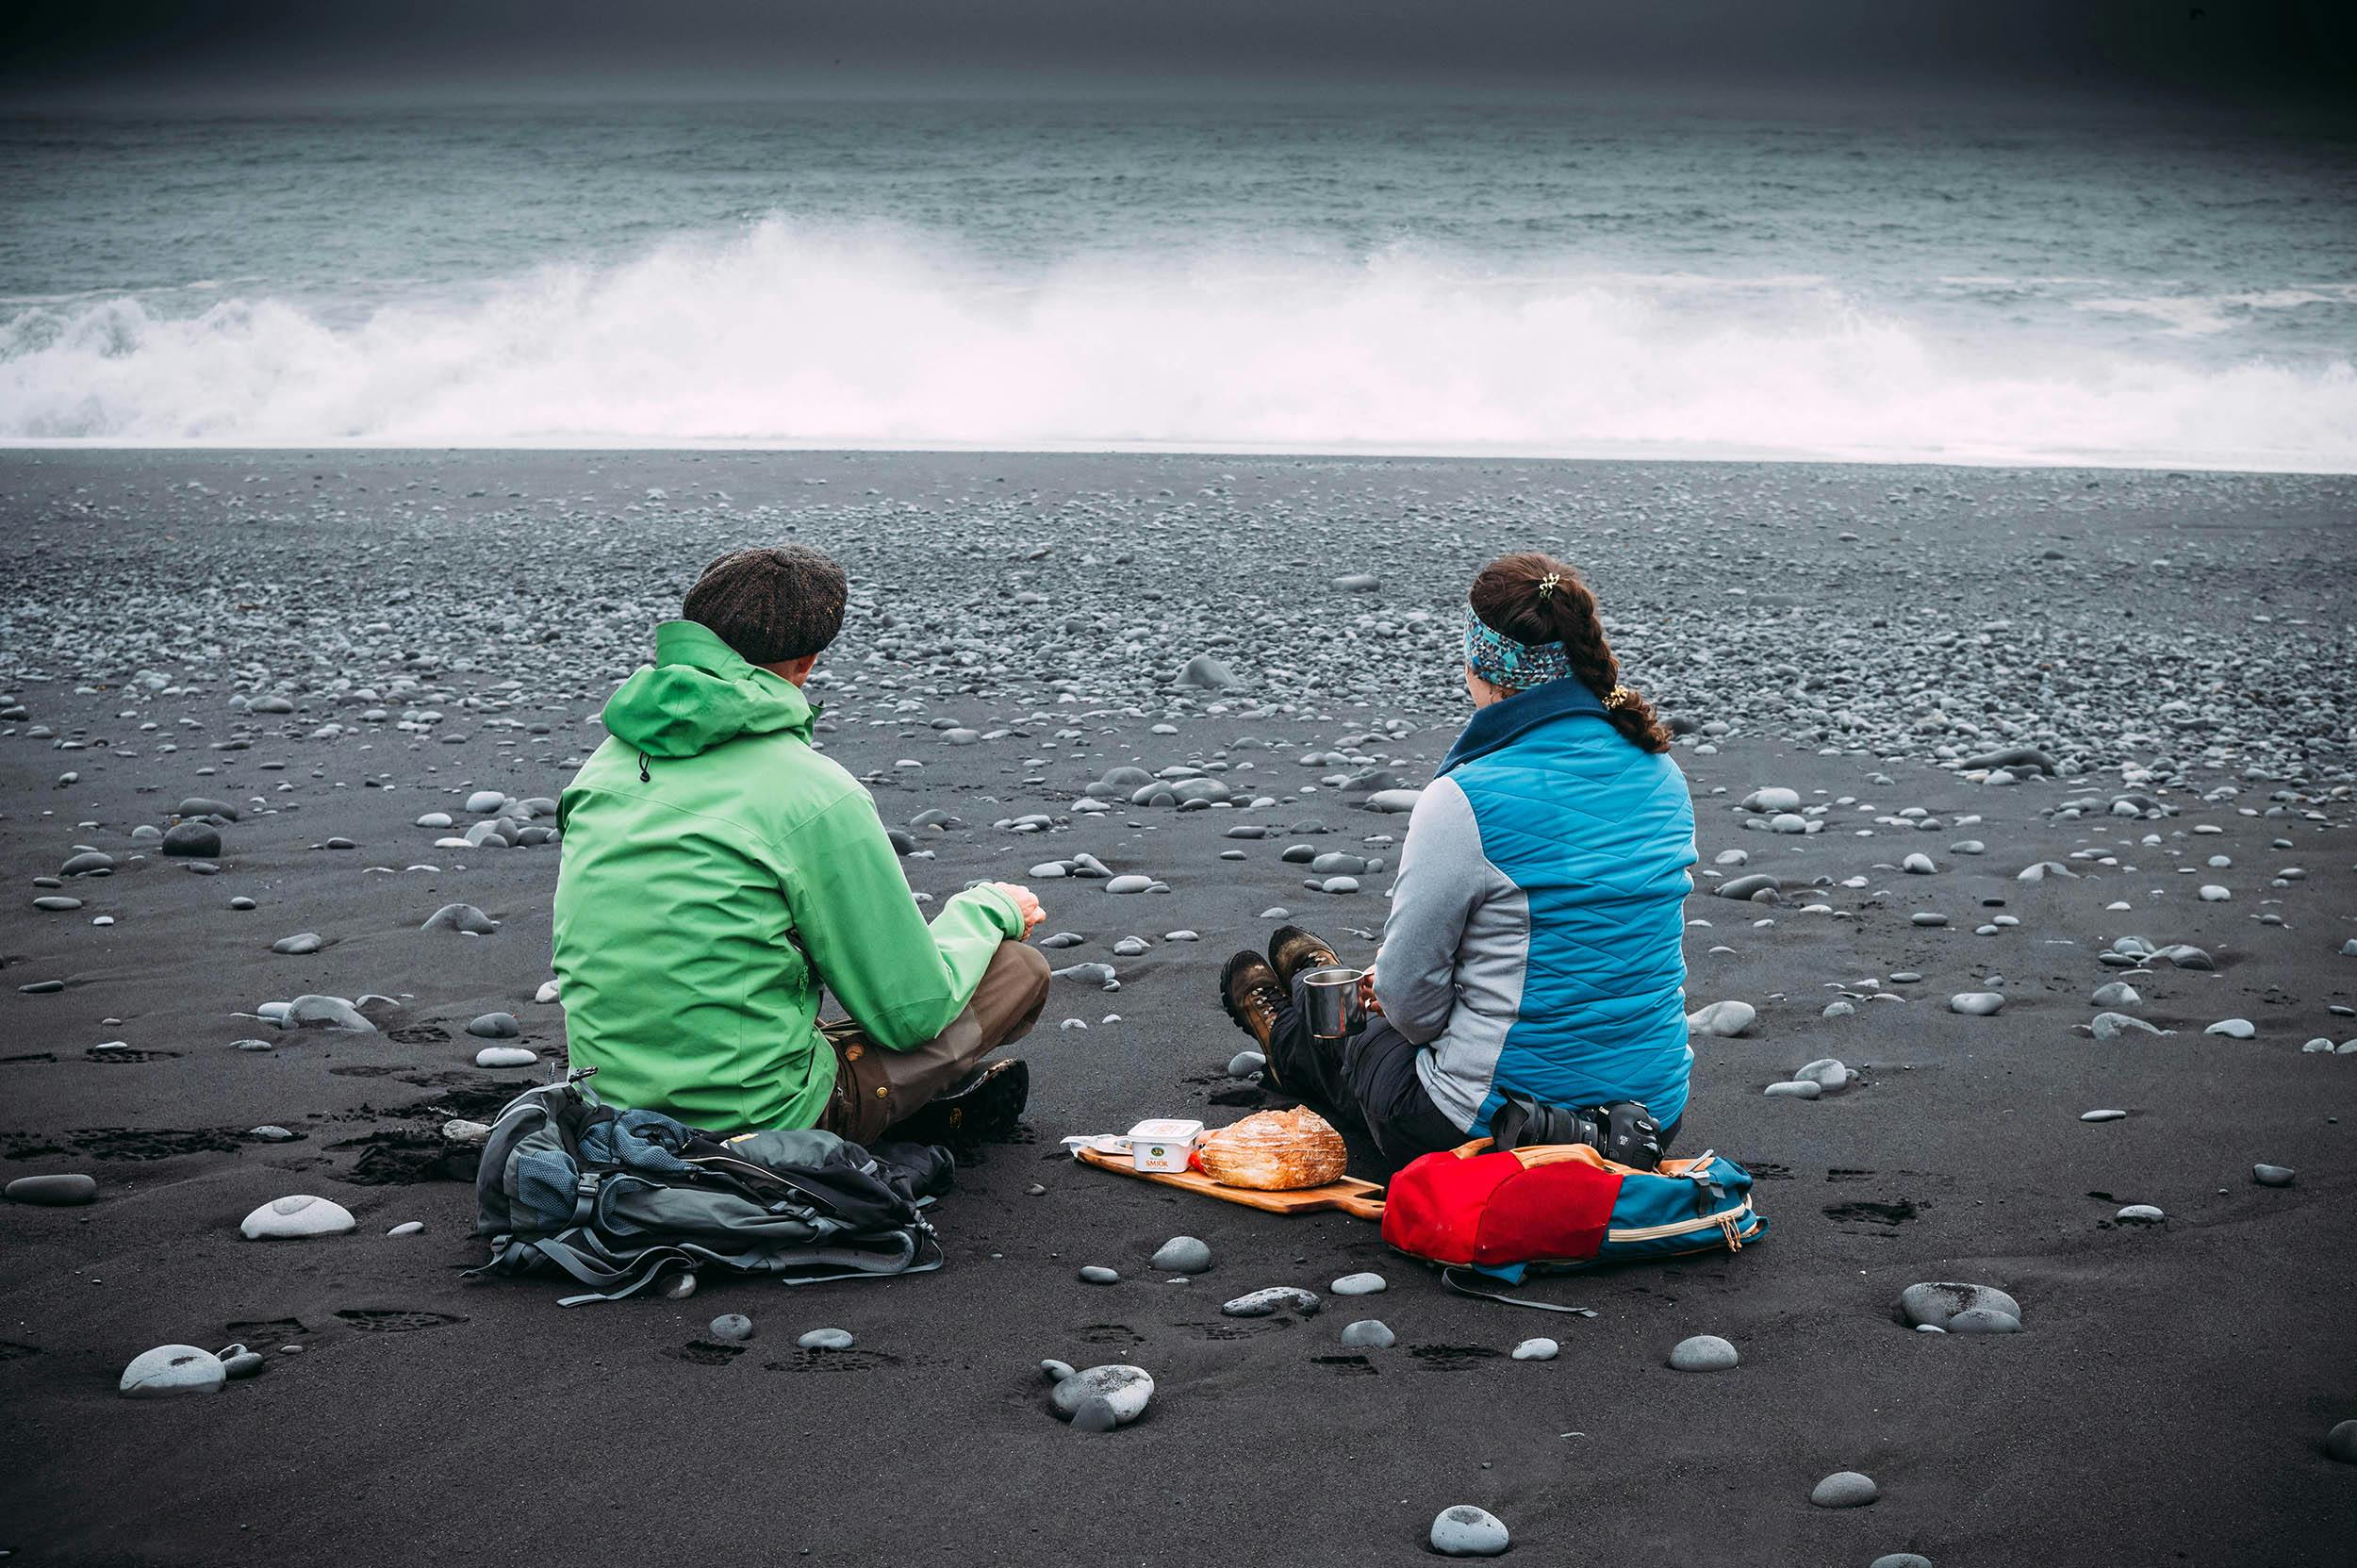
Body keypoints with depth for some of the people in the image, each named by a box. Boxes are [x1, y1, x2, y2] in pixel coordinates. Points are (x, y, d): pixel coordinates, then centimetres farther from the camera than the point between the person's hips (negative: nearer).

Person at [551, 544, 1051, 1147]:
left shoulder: (606, 762, 4)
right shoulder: (818, 795, -17)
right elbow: (911, 1011, -10)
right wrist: (988, 910, 10)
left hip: (612, 1108, 7)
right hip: (759, 1118, -7)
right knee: (1021, 968, 5)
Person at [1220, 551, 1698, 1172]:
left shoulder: (1464, 801, -24)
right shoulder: (1661, 774, -2)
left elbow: (1408, 999, -16)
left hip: (1487, 1122, -5)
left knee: (1357, 1037, 30)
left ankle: (1282, 1033, 64)